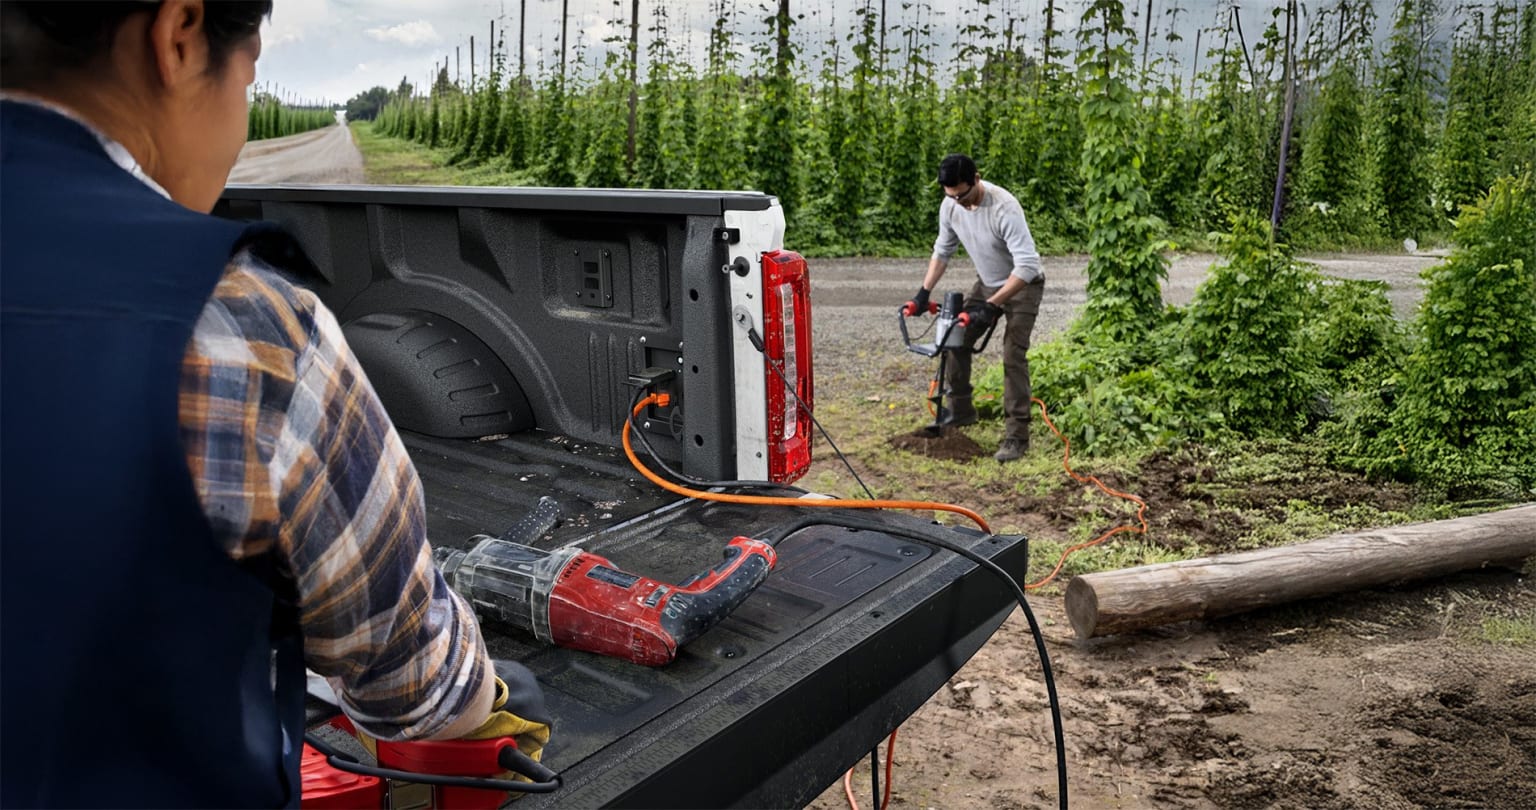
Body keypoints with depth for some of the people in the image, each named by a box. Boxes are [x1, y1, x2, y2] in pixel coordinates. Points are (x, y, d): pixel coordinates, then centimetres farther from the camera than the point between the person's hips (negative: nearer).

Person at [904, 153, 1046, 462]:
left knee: (1013, 357, -15)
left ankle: (1017, 436, -10)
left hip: (1023, 286, -7)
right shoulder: (950, 206, -13)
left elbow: (1027, 265, -38)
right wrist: (924, 292, -5)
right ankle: (960, 409, 25)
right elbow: (942, 250, 3)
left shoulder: (1004, 208, -34)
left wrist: (991, 306, -41)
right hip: (987, 283, 7)